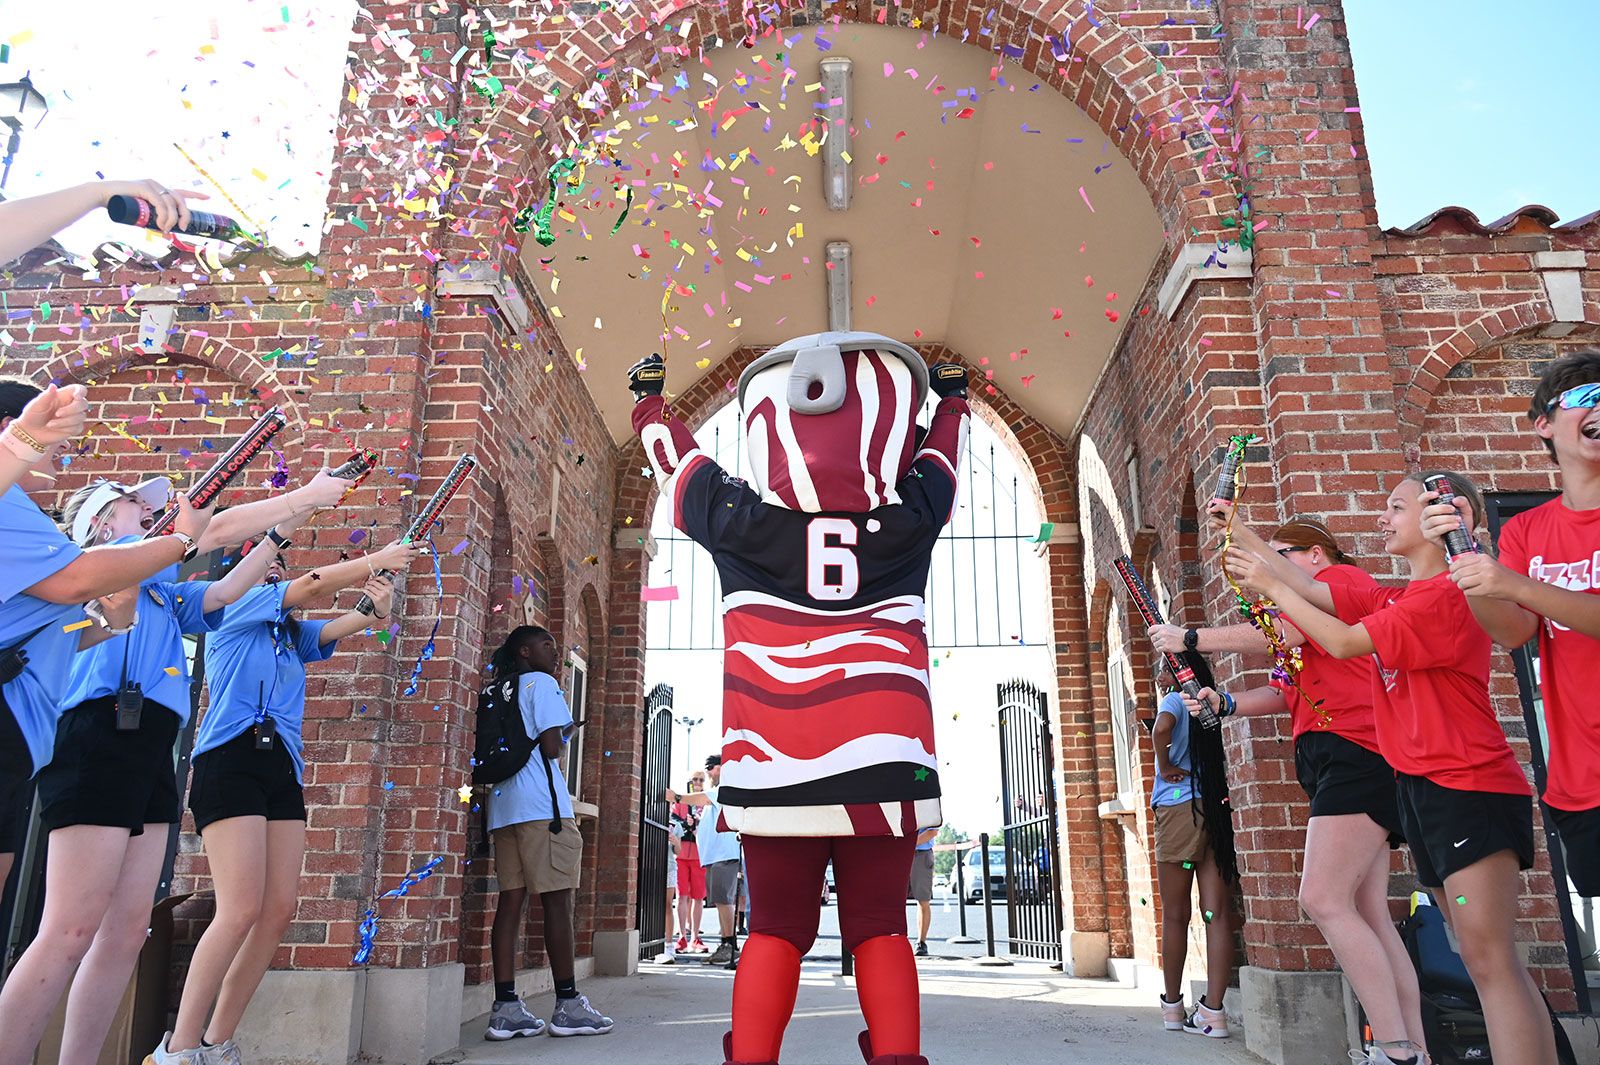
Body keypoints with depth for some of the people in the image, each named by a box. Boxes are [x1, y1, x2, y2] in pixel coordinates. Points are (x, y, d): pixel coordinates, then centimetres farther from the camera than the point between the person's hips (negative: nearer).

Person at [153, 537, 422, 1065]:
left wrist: (377, 607, -11)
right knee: (242, 911, -15)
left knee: (280, 909, -2)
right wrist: (380, 559, 0)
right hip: (232, 759, -7)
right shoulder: (234, 607, 6)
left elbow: (341, 624, 11)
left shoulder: (292, 635, 25)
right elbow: (313, 586, -4)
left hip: (283, 769, 7)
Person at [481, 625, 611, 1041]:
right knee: (557, 900, -4)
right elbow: (551, 747, -11)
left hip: (505, 806, 8)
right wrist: (566, 732, 9)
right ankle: (568, 1005, 0)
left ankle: (506, 1008, 1)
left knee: (511, 901, 3)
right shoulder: (542, 683, -1)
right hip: (543, 806, -8)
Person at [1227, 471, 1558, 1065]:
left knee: (1488, 957, -13)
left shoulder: (1446, 593, -12)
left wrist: (1271, 587, -8)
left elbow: (1343, 642, -16)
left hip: (1469, 786, -10)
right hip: (1422, 786, 10)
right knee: (1485, 958, 11)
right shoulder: (1393, 602, 15)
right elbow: (1314, 590, 13)